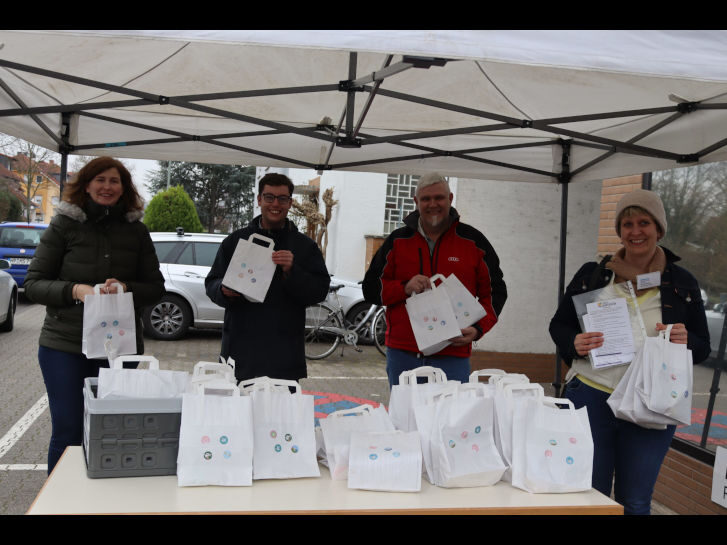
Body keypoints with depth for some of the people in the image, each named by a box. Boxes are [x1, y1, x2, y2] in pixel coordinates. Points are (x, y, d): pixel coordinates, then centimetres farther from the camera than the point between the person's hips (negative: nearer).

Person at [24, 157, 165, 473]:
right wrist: (75, 290, -18)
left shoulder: (136, 231, 6)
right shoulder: (64, 225, 1)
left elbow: (156, 289, 6)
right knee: (67, 433, 2)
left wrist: (126, 289, -14)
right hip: (65, 345, -2)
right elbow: (33, 285, 0)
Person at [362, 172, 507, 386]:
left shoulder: (473, 242, 5)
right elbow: (370, 289, 7)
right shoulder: (397, 241, 8)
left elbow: (495, 291, 8)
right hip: (402, 354, 2)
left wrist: (478, 329, -9)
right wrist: (404, 288, -13)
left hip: (452, 355, -1)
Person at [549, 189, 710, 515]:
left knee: (636, 503, 11)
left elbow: (702, 347, 9)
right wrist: (574, 343, -15)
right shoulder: (592, 275, 3)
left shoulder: (682, 284, 5)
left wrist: (686, 341, -14)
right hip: (590, 397, 0)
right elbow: (558, 325, 7)